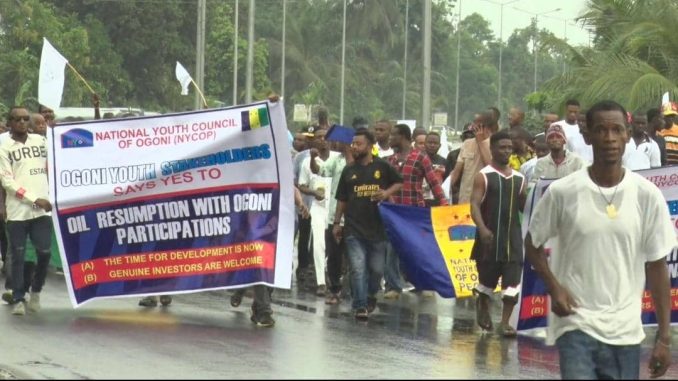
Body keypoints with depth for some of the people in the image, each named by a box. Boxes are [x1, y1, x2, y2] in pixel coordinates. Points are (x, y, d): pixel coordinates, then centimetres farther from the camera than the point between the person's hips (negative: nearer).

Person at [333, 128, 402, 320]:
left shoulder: (382, 167, 1)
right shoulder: (349, 171, 7)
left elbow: (399, 182, 12)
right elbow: (341, 199, 13)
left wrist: (387, 192, -7)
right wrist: (337, 222, 10)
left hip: (377, 227, 0)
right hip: (354, 229, 0)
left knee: (376, 268, 9)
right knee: (358, 268, -9)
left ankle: (371, 294, 35)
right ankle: (360, 306, -6)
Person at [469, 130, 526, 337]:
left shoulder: (519, 178, 10)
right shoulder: (483, 176, -4)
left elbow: (524, 207, 17)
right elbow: (475, 205, -12)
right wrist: (482, 228, -26)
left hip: (513, 236, 3)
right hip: (490, 235, -3)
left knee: (512, 280, -6)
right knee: (487, 277, 8)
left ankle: (505, 322, -2)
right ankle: (482, 305, 37)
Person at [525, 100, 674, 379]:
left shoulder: (647, 195, -2)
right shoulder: (562, 192, -5)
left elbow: (656, 267, 3)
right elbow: (533, 245, 10)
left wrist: (664, 337, 1)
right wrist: (554, 287, -8)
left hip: (626, 331, 2)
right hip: (575, 325, -2)